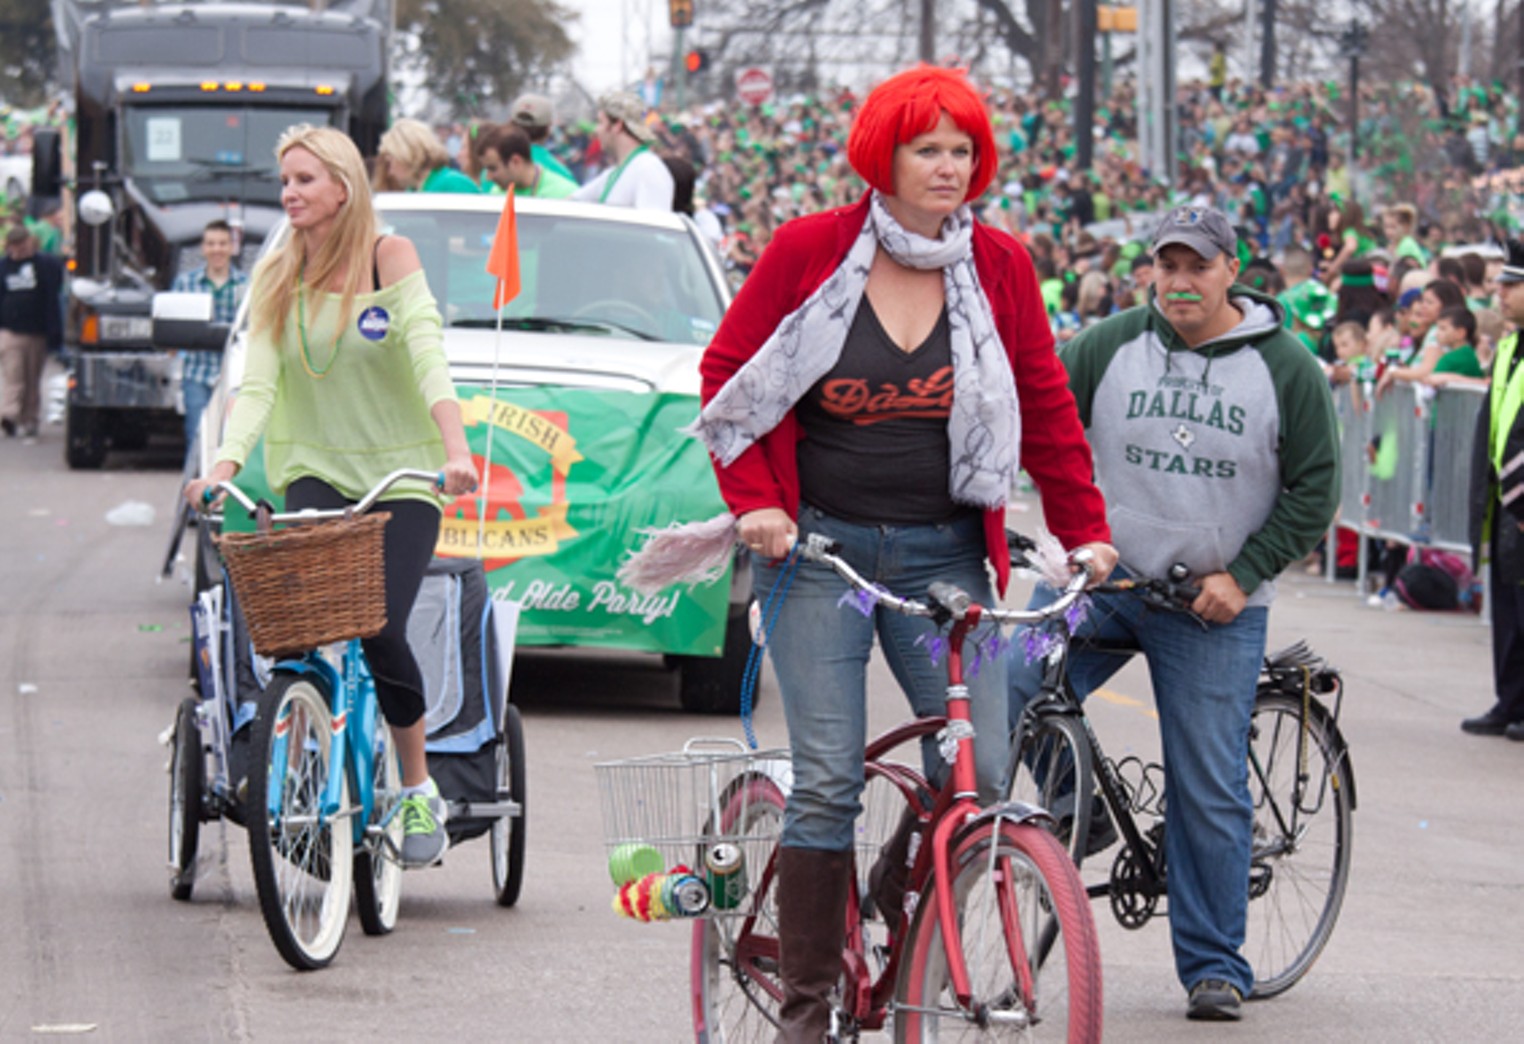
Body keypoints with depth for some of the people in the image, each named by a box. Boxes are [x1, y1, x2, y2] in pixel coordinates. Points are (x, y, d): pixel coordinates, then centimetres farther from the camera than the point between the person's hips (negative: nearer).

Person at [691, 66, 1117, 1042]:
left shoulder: (1000, 266, 2)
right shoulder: (810, 250, -5)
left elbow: (1045, 402, 9)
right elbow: (727, 377, 3)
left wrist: (1084, 527, 5)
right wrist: (755, 501, -6)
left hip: (943, 553, 3)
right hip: (819, 547, -2)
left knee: (982, 768, -6)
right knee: (827, 780, -8)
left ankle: (903, 893, 24)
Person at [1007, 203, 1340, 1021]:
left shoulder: (1285, 369, -2)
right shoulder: (1108, 348, 1)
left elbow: (1314, 490, 1)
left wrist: (1241, 576, -9)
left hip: (1215, 607, -1)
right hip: (1096, 580, 2)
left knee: (1210, 791, -1)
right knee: (1004, 698, -19)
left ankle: (1214, 966, 11)